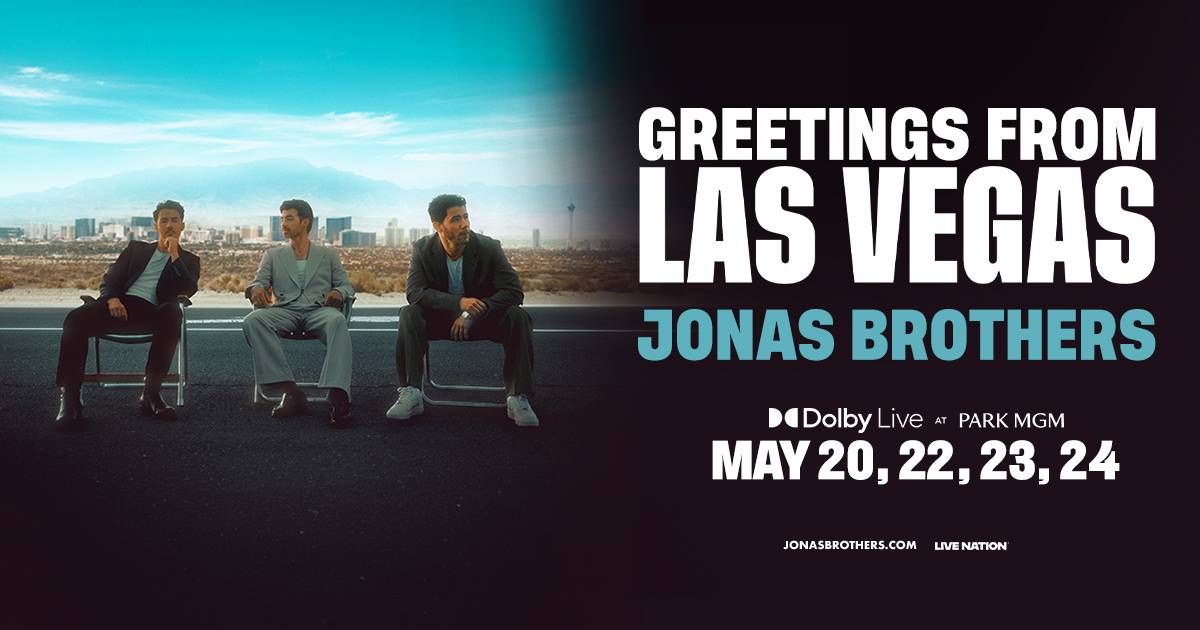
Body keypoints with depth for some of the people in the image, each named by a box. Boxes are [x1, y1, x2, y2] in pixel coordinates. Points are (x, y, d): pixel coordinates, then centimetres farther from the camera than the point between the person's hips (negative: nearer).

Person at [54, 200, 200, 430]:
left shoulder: (188, 260, 22)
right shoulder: (136, 248, 28)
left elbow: (189, 290, 3)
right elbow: (109, 279, 18)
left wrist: (174, 256, -1)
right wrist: (112, 298, -5)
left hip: (151, 312, -2)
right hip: (121, 305, 2)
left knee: (173, 312, -38)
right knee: (76, 319, -29)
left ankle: (150, 394, -34)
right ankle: (69, 399, -31)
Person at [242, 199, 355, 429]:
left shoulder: (327, 255, 24)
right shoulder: (273, 255, 27)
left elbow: (347, 286, 17)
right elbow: (259, 281, 13)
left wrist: (338, 292, -9)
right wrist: (256, 289, -14)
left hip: (319, 309, -2)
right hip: (285, 310, 2)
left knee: (337, 321, -39)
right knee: (252, 321, -32)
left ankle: (338, 397, -52)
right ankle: (289, 391, -35)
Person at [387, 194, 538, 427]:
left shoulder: (489, 248, -12)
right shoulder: (423, 249, -9)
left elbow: (513, 291, -17)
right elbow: (415, 291, -21)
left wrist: (472, 315, -29)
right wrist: (458, 302, -37)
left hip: (481, 319, 0)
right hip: (440, 319, 0)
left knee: (517, 317, -29)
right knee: (409, 315, -30)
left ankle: (518, 398, -27)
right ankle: (410, 394, -30)